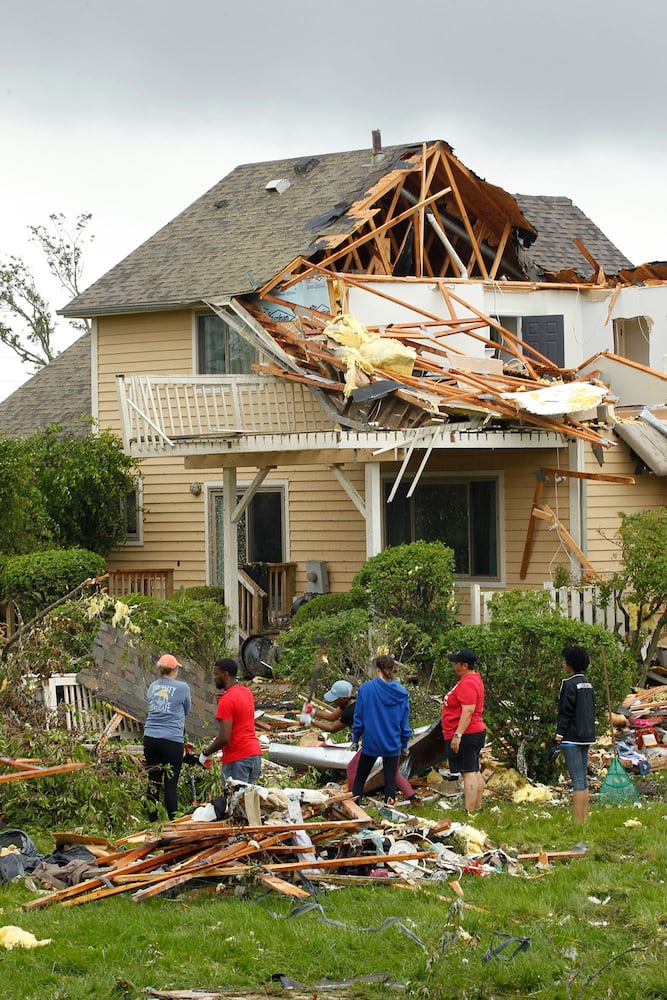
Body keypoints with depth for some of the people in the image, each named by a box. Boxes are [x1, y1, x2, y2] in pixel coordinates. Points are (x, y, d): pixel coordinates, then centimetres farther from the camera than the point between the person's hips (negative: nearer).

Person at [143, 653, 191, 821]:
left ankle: (152, 820, 15)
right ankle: (173, 821, 2)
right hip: (172, 740, -4)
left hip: (150, 739, 4)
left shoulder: (152, 687, 9)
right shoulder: (182, 687, -3)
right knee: (171, 783, -1)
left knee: (153, 781, 10)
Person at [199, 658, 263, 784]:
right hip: (255, 753, 9)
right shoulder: (247, 692, 11)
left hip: (237, 759, -9)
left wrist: (205, 753, -6)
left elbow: (224, 738, -19)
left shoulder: (227, 700, -15)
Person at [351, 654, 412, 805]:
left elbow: (358, 718, -5)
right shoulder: (402, 693, -5)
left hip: (371, 742, -1)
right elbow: (404, 723, 2)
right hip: (393, 744, 1)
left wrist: (355, 739, 6)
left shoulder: (366, 688, -11)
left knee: (359, 778, 13)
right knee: (390, 780, 8)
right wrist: (404, 745, 13)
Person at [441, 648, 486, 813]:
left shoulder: (467, 683, -19)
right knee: (474, 771, 13)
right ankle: (477, 808, 18)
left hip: (465, 735, -11)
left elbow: (468, 710, -26)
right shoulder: (474, 679, 16)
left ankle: (470, 811, -17)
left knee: (468, 772, -13)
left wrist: (458, 735, -28)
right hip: (476, 732, 11)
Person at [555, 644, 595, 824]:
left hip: (572, 737, -8)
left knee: (577, 780, -9)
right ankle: (584, 819, 14)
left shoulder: (569, 683, -13)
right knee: (583, 779, 12)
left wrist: (559, 734, -11)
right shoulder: (588, 683, 12)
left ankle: (577, 822, -10)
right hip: (586, 735, 8)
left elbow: (565, 711, -15)